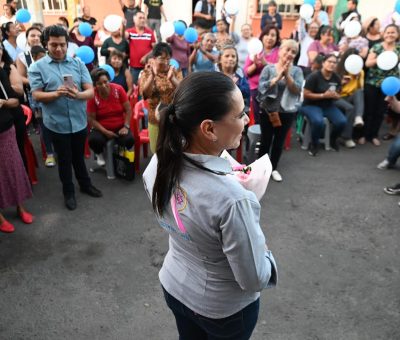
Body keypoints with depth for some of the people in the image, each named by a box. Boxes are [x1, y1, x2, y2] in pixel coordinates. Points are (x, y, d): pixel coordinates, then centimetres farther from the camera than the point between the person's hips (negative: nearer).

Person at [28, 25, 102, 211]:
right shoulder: (36, 67, -4)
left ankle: (85, 184, 41)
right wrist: (56, 93, -27)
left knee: (79, 156, 20)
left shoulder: (78, 63, 1)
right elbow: (36, 95, -9)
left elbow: (90, 91, -6)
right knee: (64, 159, 13)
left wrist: (78, 94, -27)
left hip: (80, 121, 2)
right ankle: (68, 192, 31)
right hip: (57, 124, -2)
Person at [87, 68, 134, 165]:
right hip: (101, 128, 0)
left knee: (129, 140, -29)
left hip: (120, 126, 1)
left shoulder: (118, 89, -10)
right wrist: (105, 132, -18)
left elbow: (128, 110, -4)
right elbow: (92, 119, -9)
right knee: (94, 140, -31)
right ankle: (100, 154, 8)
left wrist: (126, 126, -14)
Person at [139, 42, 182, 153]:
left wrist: (171, 78, -31)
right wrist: (153, 75, -28)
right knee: (156, 150, 12)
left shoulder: (175, 71, 0)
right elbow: (145, 94, -17)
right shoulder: (147, 72, -2)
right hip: (156, 119, 0)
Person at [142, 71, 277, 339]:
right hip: (224, 309, -4)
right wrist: (262, 248, -6)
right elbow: (254, 279, -25)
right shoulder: (231, 198, -40)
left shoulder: (159, 163, -19)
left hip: (174, 287, 5)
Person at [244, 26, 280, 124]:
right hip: (256, 89, 2)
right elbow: (246, 71, 6)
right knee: (258, 119, 0)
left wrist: (266, 63, -21)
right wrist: (255, 65, -13)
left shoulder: (280, 51, 3)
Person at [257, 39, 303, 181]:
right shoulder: (268, 68, -3)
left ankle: (273, 168, 28)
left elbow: (297, 90, -11)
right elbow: (261, 87, -14)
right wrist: (278, 77, -21)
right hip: (267, 110, -1)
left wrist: (287, 75, -19)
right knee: (266, 140, 6)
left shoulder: (297, 71, 1)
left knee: (279, 141, 11)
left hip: (287, 112, 2)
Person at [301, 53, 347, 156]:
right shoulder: (314, 76, -14)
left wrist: (335, 96, -12)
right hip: (311, 105, -5)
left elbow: (337, 96, 13)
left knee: (342, 121, -19)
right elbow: (306, 94, -15)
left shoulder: (337, 78, 3)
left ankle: (333, 140, 14)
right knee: (318, 121, -36)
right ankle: (314, 144, -6)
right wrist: (323, 95, -20)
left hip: (328, 106, 5)